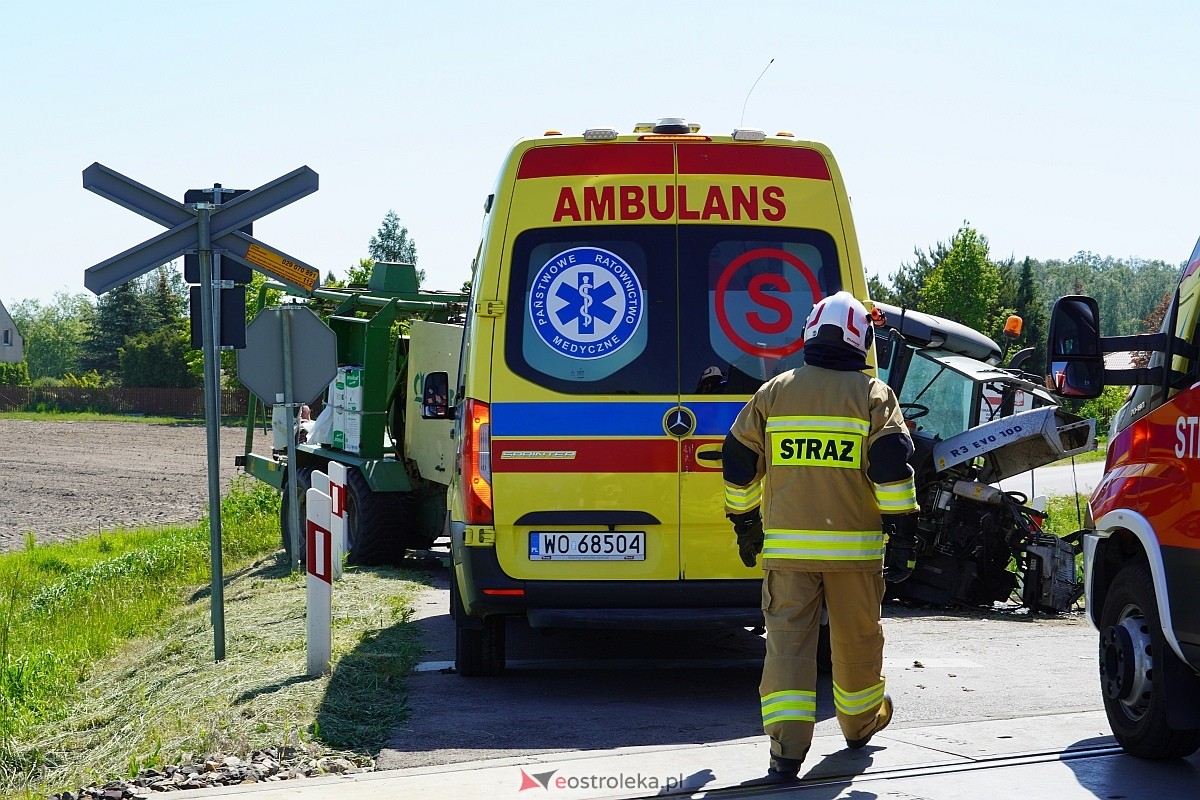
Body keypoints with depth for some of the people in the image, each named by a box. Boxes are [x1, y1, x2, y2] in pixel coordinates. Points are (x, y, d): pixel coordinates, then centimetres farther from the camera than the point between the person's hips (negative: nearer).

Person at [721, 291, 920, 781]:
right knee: (857, 639, 17)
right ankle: (860, 723, 37)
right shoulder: (874, 396, -1)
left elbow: (739, 465, 10)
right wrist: (902, 535, -5)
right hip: (855, 547, -1)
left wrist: (745, 524, 22)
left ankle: (786, 747, -14)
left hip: (786, 546, 1)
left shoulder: (772, 394, 6)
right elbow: (893, 470, -9)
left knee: (787, 639, -2)